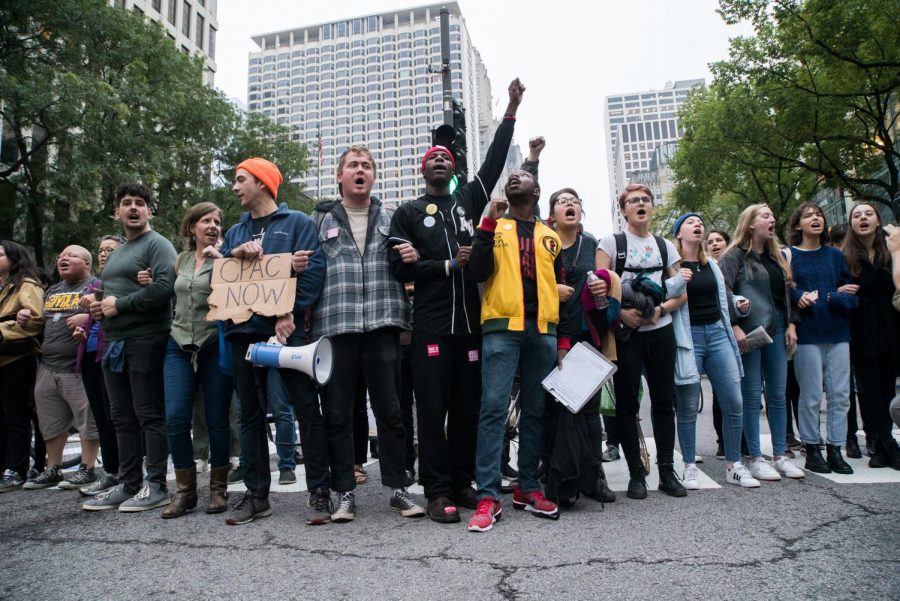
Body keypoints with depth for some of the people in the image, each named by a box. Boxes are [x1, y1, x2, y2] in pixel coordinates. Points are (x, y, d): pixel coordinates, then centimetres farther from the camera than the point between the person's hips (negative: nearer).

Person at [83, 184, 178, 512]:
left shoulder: (157, 245, -5)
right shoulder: (115, 253, 23)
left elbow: (164, 287, -21)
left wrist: (119, 305, -14)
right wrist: (100, 306, 8)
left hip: (145, 340, -9)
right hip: (114, 342, 9)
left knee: (149, 415, -5)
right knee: (122, 418, 11)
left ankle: (156, 485, 3)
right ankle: (128, 484, 19)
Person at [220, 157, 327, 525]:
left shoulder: (296, 222, 4)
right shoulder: (235, 232, 20)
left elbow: (314, 269, -8)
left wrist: (289, 313, -17)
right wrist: (235, 254, -8)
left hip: (286, 329, -5)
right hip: (244, 332, 6)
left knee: (307, 409, -4)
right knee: (250, 414, 9)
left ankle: (320, 491, 4)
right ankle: (256, 495, 18)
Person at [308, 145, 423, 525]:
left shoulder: (390, 220, 16)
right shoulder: (321, 221, 12)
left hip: (382, 325, 1)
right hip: (335, 325, 0)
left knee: (390, 410, 4)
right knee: (337, 413, 4)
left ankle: (397, 488, 15)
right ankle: (344, 492, 15)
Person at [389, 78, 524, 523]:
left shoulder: (468, 201, 18)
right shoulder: (408, 213, 9)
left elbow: (494, 161, 12)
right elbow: (401, 268, -1)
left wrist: (511, 110, 10)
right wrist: (449, 265, -7)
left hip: (470, 320, 3)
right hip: (431, 325, -3)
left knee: (468, 407, 7)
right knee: (433, 409, -2)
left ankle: (461, 482, 18)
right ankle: (437, 491, 6)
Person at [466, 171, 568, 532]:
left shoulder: (550, 237, 19)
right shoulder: (493, 227, 12)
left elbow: (560, 290, 18)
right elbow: (477, 273, -4)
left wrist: (564, 339, 12)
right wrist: (489, 222, -8)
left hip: (543, 331, 3)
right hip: (502, 326, -3)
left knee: (535, 411, 6)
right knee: (493, 408, -9)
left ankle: (528, 488, 17)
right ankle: (488, 497, -6)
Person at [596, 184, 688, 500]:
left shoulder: (665, 246, 13)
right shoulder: (611, 243, 3)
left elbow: (681, 292, 11)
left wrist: (661, 309, -7)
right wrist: (621, 313, -18)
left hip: (660, 330, 3)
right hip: (625, 332, -3)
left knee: (664, 401, 6)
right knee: (627, 403, 1)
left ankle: (667, 471, 16)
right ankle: (636, 474, 10)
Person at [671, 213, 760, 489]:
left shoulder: (711, 264, 16)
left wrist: (738, 305, 10)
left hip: (717, 332, 5)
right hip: (688, 336, -5)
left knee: (734, 402, 2)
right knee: (688, 407, -1)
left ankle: (733, 465, 16)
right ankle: (690, 467, 12)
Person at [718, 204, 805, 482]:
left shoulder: (777, 256, 17)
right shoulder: (735, 256, -4)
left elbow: (788, 292, 19)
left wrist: (791, 324, 9)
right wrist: (734, 327, -20)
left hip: (776, 331, 7)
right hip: (748, 333, -7)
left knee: (778, 395, 9)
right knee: (752, 397, -1)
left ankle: (780, 455, 18)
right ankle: (755, 459, 6)